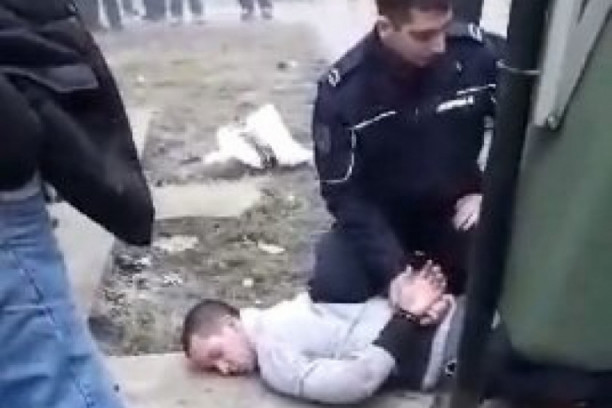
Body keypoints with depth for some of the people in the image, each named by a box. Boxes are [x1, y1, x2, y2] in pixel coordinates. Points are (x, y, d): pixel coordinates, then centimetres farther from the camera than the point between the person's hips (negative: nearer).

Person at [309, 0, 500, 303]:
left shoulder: (476, 52, -19)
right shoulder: (342, 91, -22)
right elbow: (344, 193, -19)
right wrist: (394, 272, -28)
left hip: (455, 209, 1)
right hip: (381, 214, -1)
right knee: (332, 288, -22)